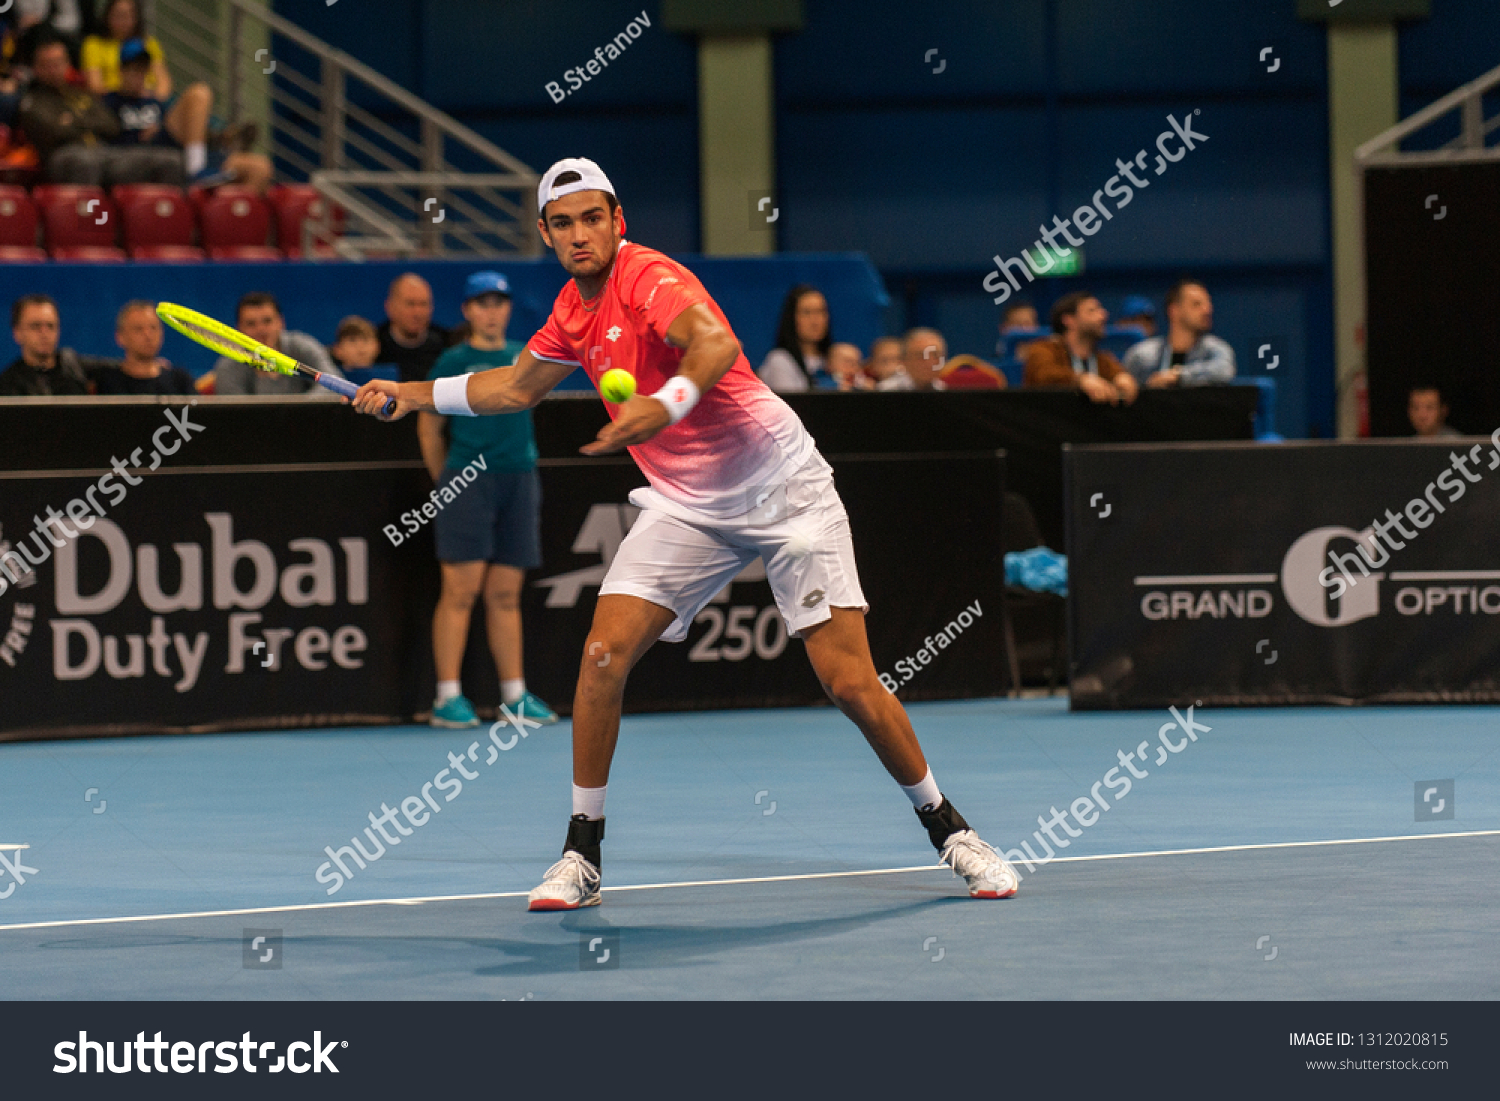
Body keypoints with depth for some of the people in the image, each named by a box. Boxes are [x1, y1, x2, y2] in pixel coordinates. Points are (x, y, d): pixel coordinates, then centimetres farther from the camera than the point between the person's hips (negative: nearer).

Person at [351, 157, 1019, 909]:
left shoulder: (648, 278, -18)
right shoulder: (575, 308, 7)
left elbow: (716, 344, -40)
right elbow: (519, 386, 27)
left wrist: (665, 406, -58)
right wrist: (416, 394, 24)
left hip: (783, 492, -6)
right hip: (684, 506, 6)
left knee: (849, 682, -10)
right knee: (603, 655, -12)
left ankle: (946, 830, 9)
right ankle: (581, 857, -3)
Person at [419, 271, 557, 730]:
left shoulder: (524, 355, 15)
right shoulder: (453, 361, 3)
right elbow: (429, 428, 6)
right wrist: (445, 481, 5)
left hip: (519, 480, 4)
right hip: (467, 480, -4)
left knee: (506, 594, 7)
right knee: (461, 588, -8)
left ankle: (514, 696, 11)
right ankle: (447, 697, -6)